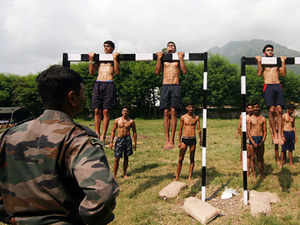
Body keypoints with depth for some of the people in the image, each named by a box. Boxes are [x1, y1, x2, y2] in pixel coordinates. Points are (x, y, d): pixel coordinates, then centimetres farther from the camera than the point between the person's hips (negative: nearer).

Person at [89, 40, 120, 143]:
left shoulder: (115, 58, 13)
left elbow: (117, 72, -3)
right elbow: (91, 72, 16)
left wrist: (115, 58, -6)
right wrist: (91, 59, 9)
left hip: (109, 84, -3)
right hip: (98, 84, 4)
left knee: (106, 111, -6)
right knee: (97, 111, 1)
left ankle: (103, 136, -2)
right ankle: (97, 134, 9)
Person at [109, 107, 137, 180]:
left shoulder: (131, 121, 1)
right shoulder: (117, 120, 2)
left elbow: (134, 132, 6)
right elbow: (113, 131, 6)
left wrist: (135, 143, 3)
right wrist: (111, 142, 1)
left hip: (127, 139, 1)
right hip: (119, 139, 0)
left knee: (126, 157, 9)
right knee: (117, 158, -3)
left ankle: (124, 174, 23)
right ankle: (114, 175, 6)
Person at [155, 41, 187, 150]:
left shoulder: (178, 59, 16)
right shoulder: (163, 59, 19)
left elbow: (184, 71, 1)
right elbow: (157, 72, 6)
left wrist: (181, 58, -1)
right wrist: (159, 58, 2)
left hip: (175, 86, -1)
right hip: (165, 86, 1)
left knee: (173, 111, -9)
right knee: (166, 113, -3)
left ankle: (172, 140, -7)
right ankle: (167, 140, -1)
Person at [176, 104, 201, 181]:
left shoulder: (196, 117, 3)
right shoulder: (183, 117, 2)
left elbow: (198, 129, 2)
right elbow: (180, 129, 5)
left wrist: (200, 139, -13)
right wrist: (179, 141, 2)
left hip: (193, 140, 1)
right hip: (184, 139, 0)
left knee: (192, 159, 6)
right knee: (180, 159, 0)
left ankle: (190, 177, 16)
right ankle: (177, 177, 8)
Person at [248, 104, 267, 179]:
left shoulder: (263, 118, 7)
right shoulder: (250, 119, -1)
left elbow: (265, 131, 6)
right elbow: (248, 131, -4)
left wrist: (263, 141, -6)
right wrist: (253, 142, -11)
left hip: (261, 139, 2)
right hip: (253, 139, -2)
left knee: (261, 157, 7)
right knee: (253, 157, 0)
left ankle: (261, 172, 17)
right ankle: (253, 173, 10)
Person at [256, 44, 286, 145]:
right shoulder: (262, 63, 15)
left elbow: (283, 73, 10)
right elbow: (259, 73, -2)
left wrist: (283, 62, 5)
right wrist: (259, 61, -6)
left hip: (278, 86, 3)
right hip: (268, 86, -3)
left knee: (279, 110, -6)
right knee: (271, 110, -11)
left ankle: (279, 134, -5)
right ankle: (274, 134, -3)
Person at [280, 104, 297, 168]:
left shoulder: (293, 116, 9)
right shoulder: (284, 116, -7)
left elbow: (294, 126, 15)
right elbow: (281, 126, -9)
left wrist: (295, 135, 12)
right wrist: (282, 136, -14)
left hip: (292, 133, 5)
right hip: (285, 133, -5)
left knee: (291, 149, 10)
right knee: (283, 149, -1)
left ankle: (291, 163, 19)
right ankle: (281, 163, 7)